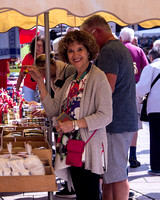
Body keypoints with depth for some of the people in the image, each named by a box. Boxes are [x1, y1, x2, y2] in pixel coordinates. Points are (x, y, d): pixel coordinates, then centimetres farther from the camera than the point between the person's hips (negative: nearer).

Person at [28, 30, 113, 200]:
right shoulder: (71, 81, 16)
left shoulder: (98, 77, -9)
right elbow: (53, 110, 12)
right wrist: (40, 83, 8)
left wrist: (74, 124, -19)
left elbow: (105, 116, -15)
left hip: (89, 148, -8)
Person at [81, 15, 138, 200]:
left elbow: (108, 89, -25)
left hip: (116, 123, -10)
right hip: (127, 120, 10)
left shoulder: (108, 51, -14)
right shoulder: (121, 48, 19)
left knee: (117, 175, -4)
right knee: (109, 173, 15)